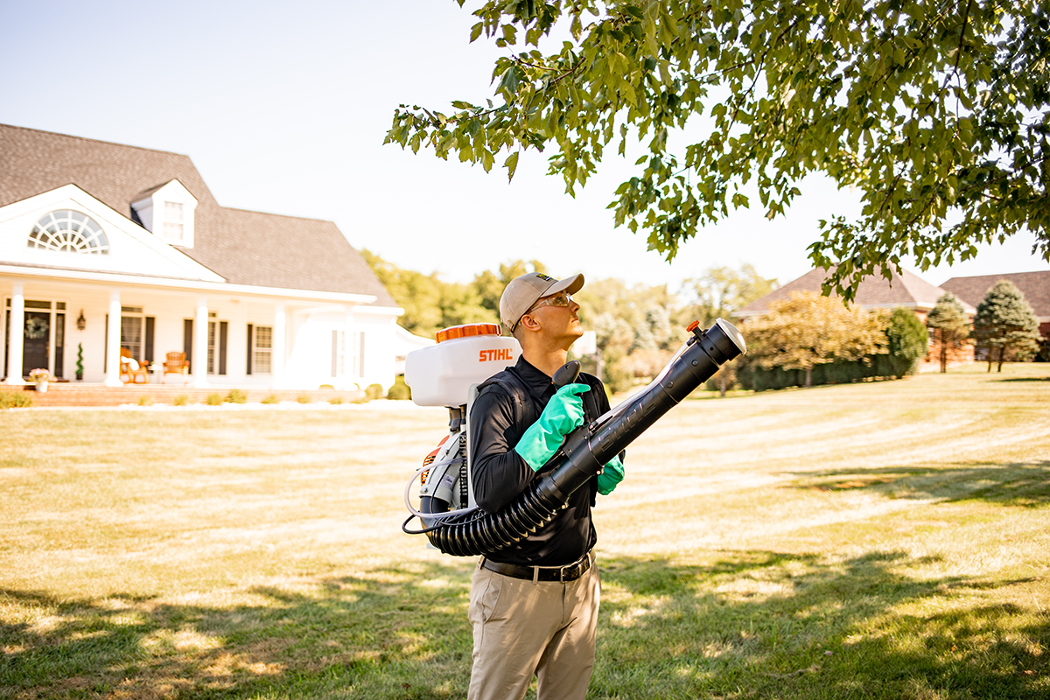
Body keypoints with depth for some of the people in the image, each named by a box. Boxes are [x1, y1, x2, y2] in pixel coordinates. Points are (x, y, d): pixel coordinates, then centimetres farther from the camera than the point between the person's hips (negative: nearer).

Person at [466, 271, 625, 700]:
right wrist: (546, 431, -26)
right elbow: (488, 491, -25)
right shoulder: (499, 397, -14)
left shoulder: (590, 391, 7)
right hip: (516, 588, -6)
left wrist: (608, 472, -1)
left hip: (579, 583, 6)